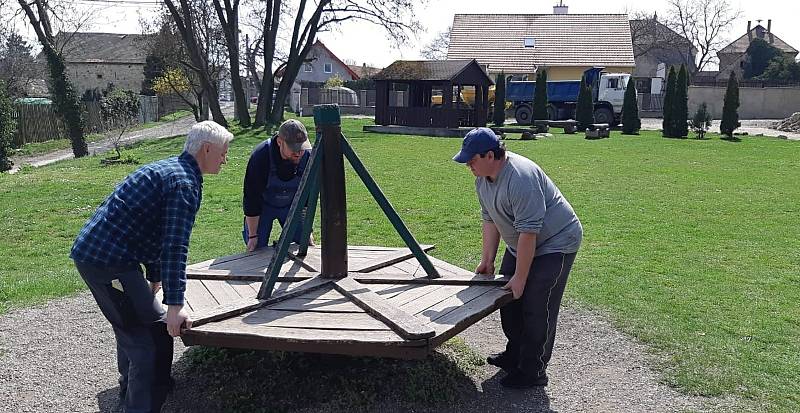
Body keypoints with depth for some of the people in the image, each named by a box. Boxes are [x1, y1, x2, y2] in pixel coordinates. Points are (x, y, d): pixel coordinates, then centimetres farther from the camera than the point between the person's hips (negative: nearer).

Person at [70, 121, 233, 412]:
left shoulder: (168, 168, 17)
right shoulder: (184, 182, -16)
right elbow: (175, 247, -24)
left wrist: (154, 277, 33)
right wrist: (175, 305, -25)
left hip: (90, 252, 11)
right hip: (109, 260, -11)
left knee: (130, 327, 27)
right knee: (154, 334, -8)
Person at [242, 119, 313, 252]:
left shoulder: (308, 156, -23)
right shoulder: (260, 156, -33)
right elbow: (252, 198, -25)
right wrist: (252, 236, -21)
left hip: (291, 204, 3)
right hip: (263, 205, -2)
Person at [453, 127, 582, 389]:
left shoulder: (520, 177, -32)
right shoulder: (482, 178, -1)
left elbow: (529, 232, -31)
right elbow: (490, 219, 7)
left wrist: (520, 277, -26)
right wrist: (487, 260, 3)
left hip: (555, 243, -9)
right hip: (520, 244, 10)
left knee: (535, 308, -10)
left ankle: (533, 372, 4)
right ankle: (514, 355, 30)